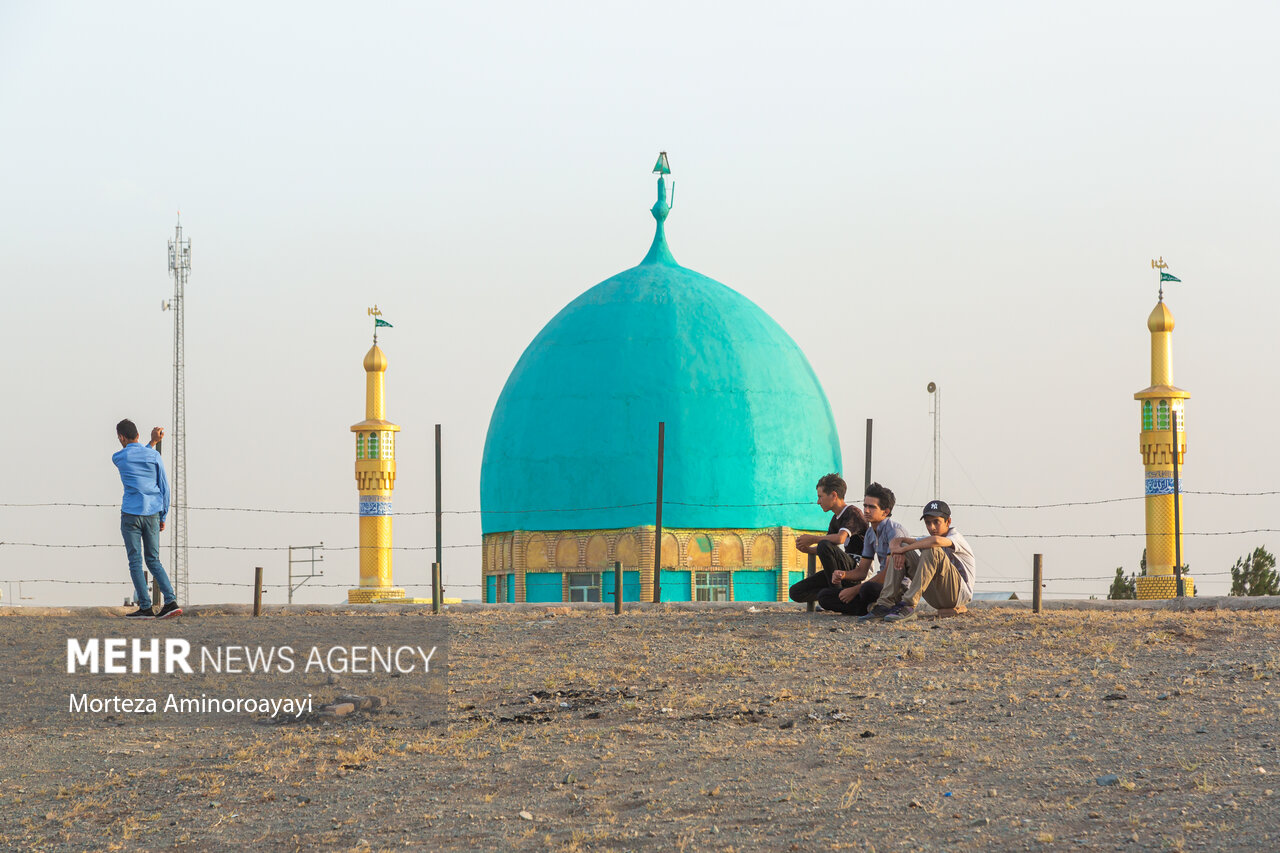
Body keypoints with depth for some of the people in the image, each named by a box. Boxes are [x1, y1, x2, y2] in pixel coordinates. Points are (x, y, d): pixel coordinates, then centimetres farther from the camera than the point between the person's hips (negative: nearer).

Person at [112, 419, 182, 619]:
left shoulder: (118, 458, -1)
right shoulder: (154, 456, 4)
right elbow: (164, 487, 6)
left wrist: (153, 442, 16)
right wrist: (162, 517, 13)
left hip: (131, 515, -3)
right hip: (152, 513, 3)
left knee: (135, 562, 3)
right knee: (154, 561, 11)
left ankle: (146, 607, -3)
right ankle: (171, 601, -4)